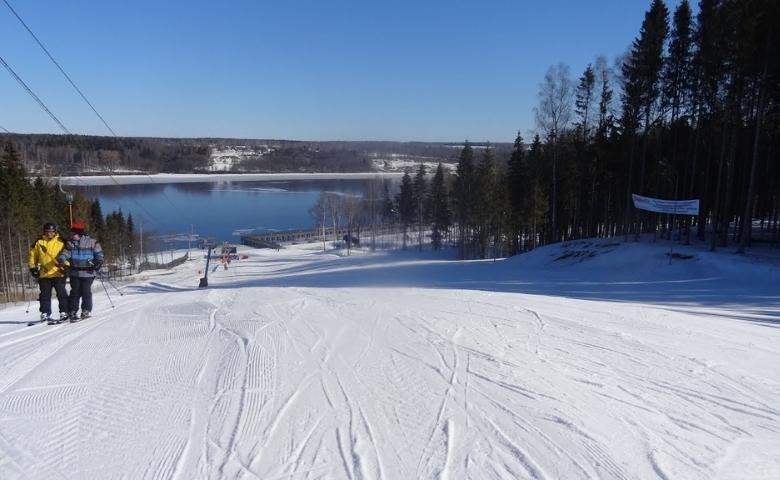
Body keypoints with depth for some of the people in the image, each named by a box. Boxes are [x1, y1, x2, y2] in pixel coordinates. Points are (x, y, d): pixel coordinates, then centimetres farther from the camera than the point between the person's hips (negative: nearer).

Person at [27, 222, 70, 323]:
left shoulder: (61, 242, 1)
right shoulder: (38, 243, 7)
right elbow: (32, 255, 16)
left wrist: (65, 266, -7)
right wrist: (33, 267, 10)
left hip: (58, 273, -2)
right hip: (44, 274, 2)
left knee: (61, 294, -2)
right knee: (45, 295, 8)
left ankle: (64, 312, 4)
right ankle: (45, 314, 14)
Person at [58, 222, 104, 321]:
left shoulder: (92, 243, 2)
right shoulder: (70, 244, 10)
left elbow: (99, 254, 5)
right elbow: (65, 253, -4)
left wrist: (99, 262, -11)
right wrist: (62, 259, -24)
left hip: (88, 273, -2)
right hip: (74, 273, 2)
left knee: (86, 292, -2)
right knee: (75, 292, 2)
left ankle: (86, 310, 10)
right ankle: (73, 312, 7)